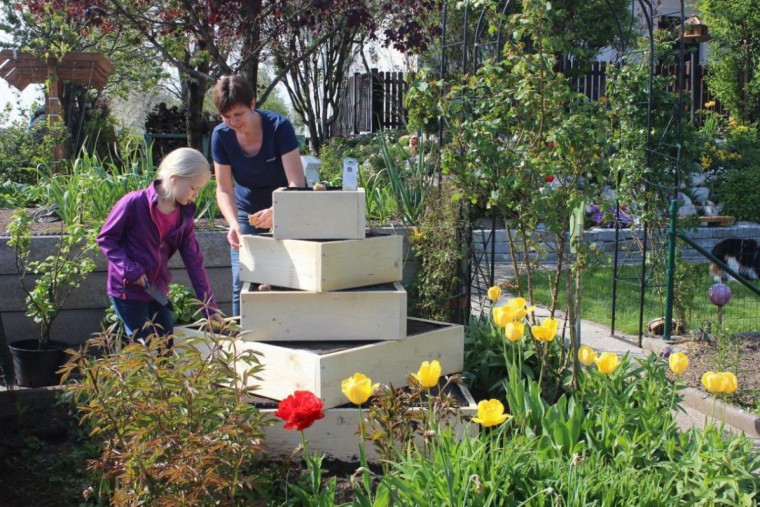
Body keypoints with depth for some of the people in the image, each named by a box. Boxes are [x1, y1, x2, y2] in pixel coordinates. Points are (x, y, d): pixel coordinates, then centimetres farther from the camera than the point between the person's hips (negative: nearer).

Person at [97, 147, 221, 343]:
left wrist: (210, 308, 0)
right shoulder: (134, 203, -19)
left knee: (168, 348, 12)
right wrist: (129, 269, -22)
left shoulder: (185, 216, 0)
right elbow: (106, 238, -11)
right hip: (128, 290, -6)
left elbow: (194, 261, 2)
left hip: (158, 291, 6)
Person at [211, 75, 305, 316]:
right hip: (247, 212, 3)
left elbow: (297, 183, -28)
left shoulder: (279, 127, -23)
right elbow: (224, 189, -12)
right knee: (242, 283, -2)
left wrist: (277, 212, -47)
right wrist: (233, 224, -31)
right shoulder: (221, 135, -14)